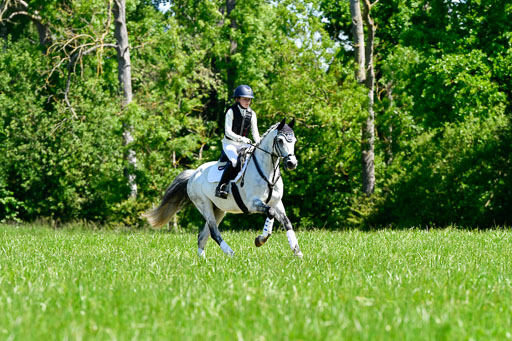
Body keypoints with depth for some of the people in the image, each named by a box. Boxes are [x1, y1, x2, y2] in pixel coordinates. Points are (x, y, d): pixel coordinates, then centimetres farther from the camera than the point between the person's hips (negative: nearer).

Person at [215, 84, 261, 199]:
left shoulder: (252, 114, 7)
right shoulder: (231, 112, -8)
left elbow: (255, 132, 8)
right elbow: (228, 131, -14)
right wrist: (241, 138, -28)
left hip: (243, 145, 5)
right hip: (229, 143, -5)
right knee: (234, 161, -33)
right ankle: (221, 186, -28)